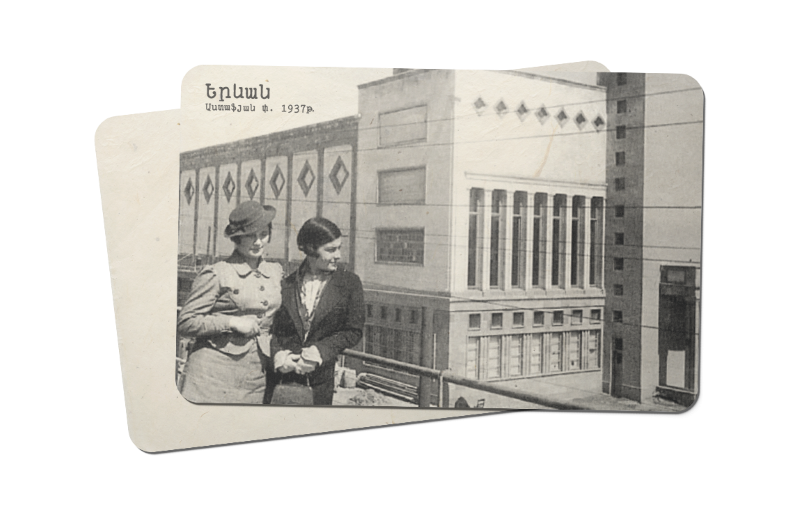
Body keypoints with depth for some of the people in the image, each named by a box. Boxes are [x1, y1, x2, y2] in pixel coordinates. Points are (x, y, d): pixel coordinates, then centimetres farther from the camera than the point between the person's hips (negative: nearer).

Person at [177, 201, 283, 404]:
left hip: (256, 377, 5)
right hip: (214, 373, -4)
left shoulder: (276, 272, 12)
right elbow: (185, 323, -6)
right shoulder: (215, 274, -5)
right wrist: (231, 322, -13)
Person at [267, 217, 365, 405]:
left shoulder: (350, 283, 2)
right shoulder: (288, 282, 4)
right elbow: (272, 326, 6)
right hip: (281, 373, 1)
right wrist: (278, 355, -13)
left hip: (320, 377, -1)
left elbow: (354, 331, 1)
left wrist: (319, 351, -11)